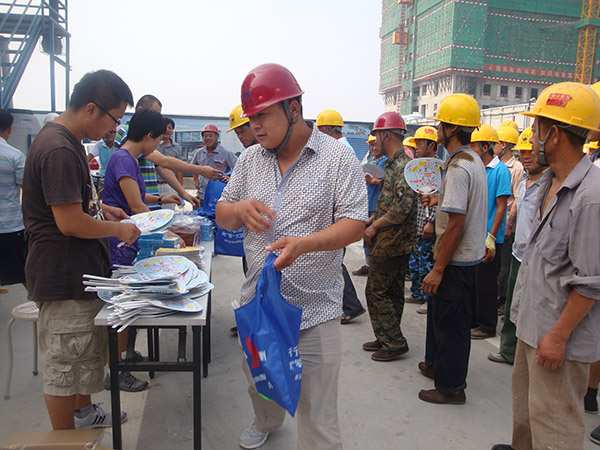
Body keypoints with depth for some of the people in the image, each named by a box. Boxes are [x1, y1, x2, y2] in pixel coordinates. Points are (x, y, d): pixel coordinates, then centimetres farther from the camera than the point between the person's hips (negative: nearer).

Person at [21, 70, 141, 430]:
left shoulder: (68, 140, 10)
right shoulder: (59, 150, -24)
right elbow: (70, 222, -26)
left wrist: (100, 207, 11)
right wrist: (119, 229, -12)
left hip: (81, 271, 11)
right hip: (63, 278, -11)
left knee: (90, 349, 25)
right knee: (64, 367, 6)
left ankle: (84, 412, 44)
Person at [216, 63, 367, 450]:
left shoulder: (337, 157, -8)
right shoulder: (249, 159, 7)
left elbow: (355, 225, -13)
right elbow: (222, 215, 12)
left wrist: (303, 244, -29)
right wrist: (240, 208, -12)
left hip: (315, 311, -5)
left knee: (318, 414, 4)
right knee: (259, 383, 26)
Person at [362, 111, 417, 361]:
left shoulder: (402, 165, -18)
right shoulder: (394, 163, 15)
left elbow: (403, 208, -26)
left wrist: (375, 226, -15)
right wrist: (372, 220, 10)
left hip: (391, 243, -10)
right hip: (396, 242, 10)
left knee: (376, 291, -3)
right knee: (393, 291, 16)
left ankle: (395, 342, 7)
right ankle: (389, 339, 27)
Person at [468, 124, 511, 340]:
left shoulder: (501, 171, -11)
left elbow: (501, 207, -13)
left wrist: (491, 237, -17)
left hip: (488, 236, -7)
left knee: (485, 282, 3)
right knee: (470, 280, 14)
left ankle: (487, 325, 17)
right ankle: (471, 320, 28)